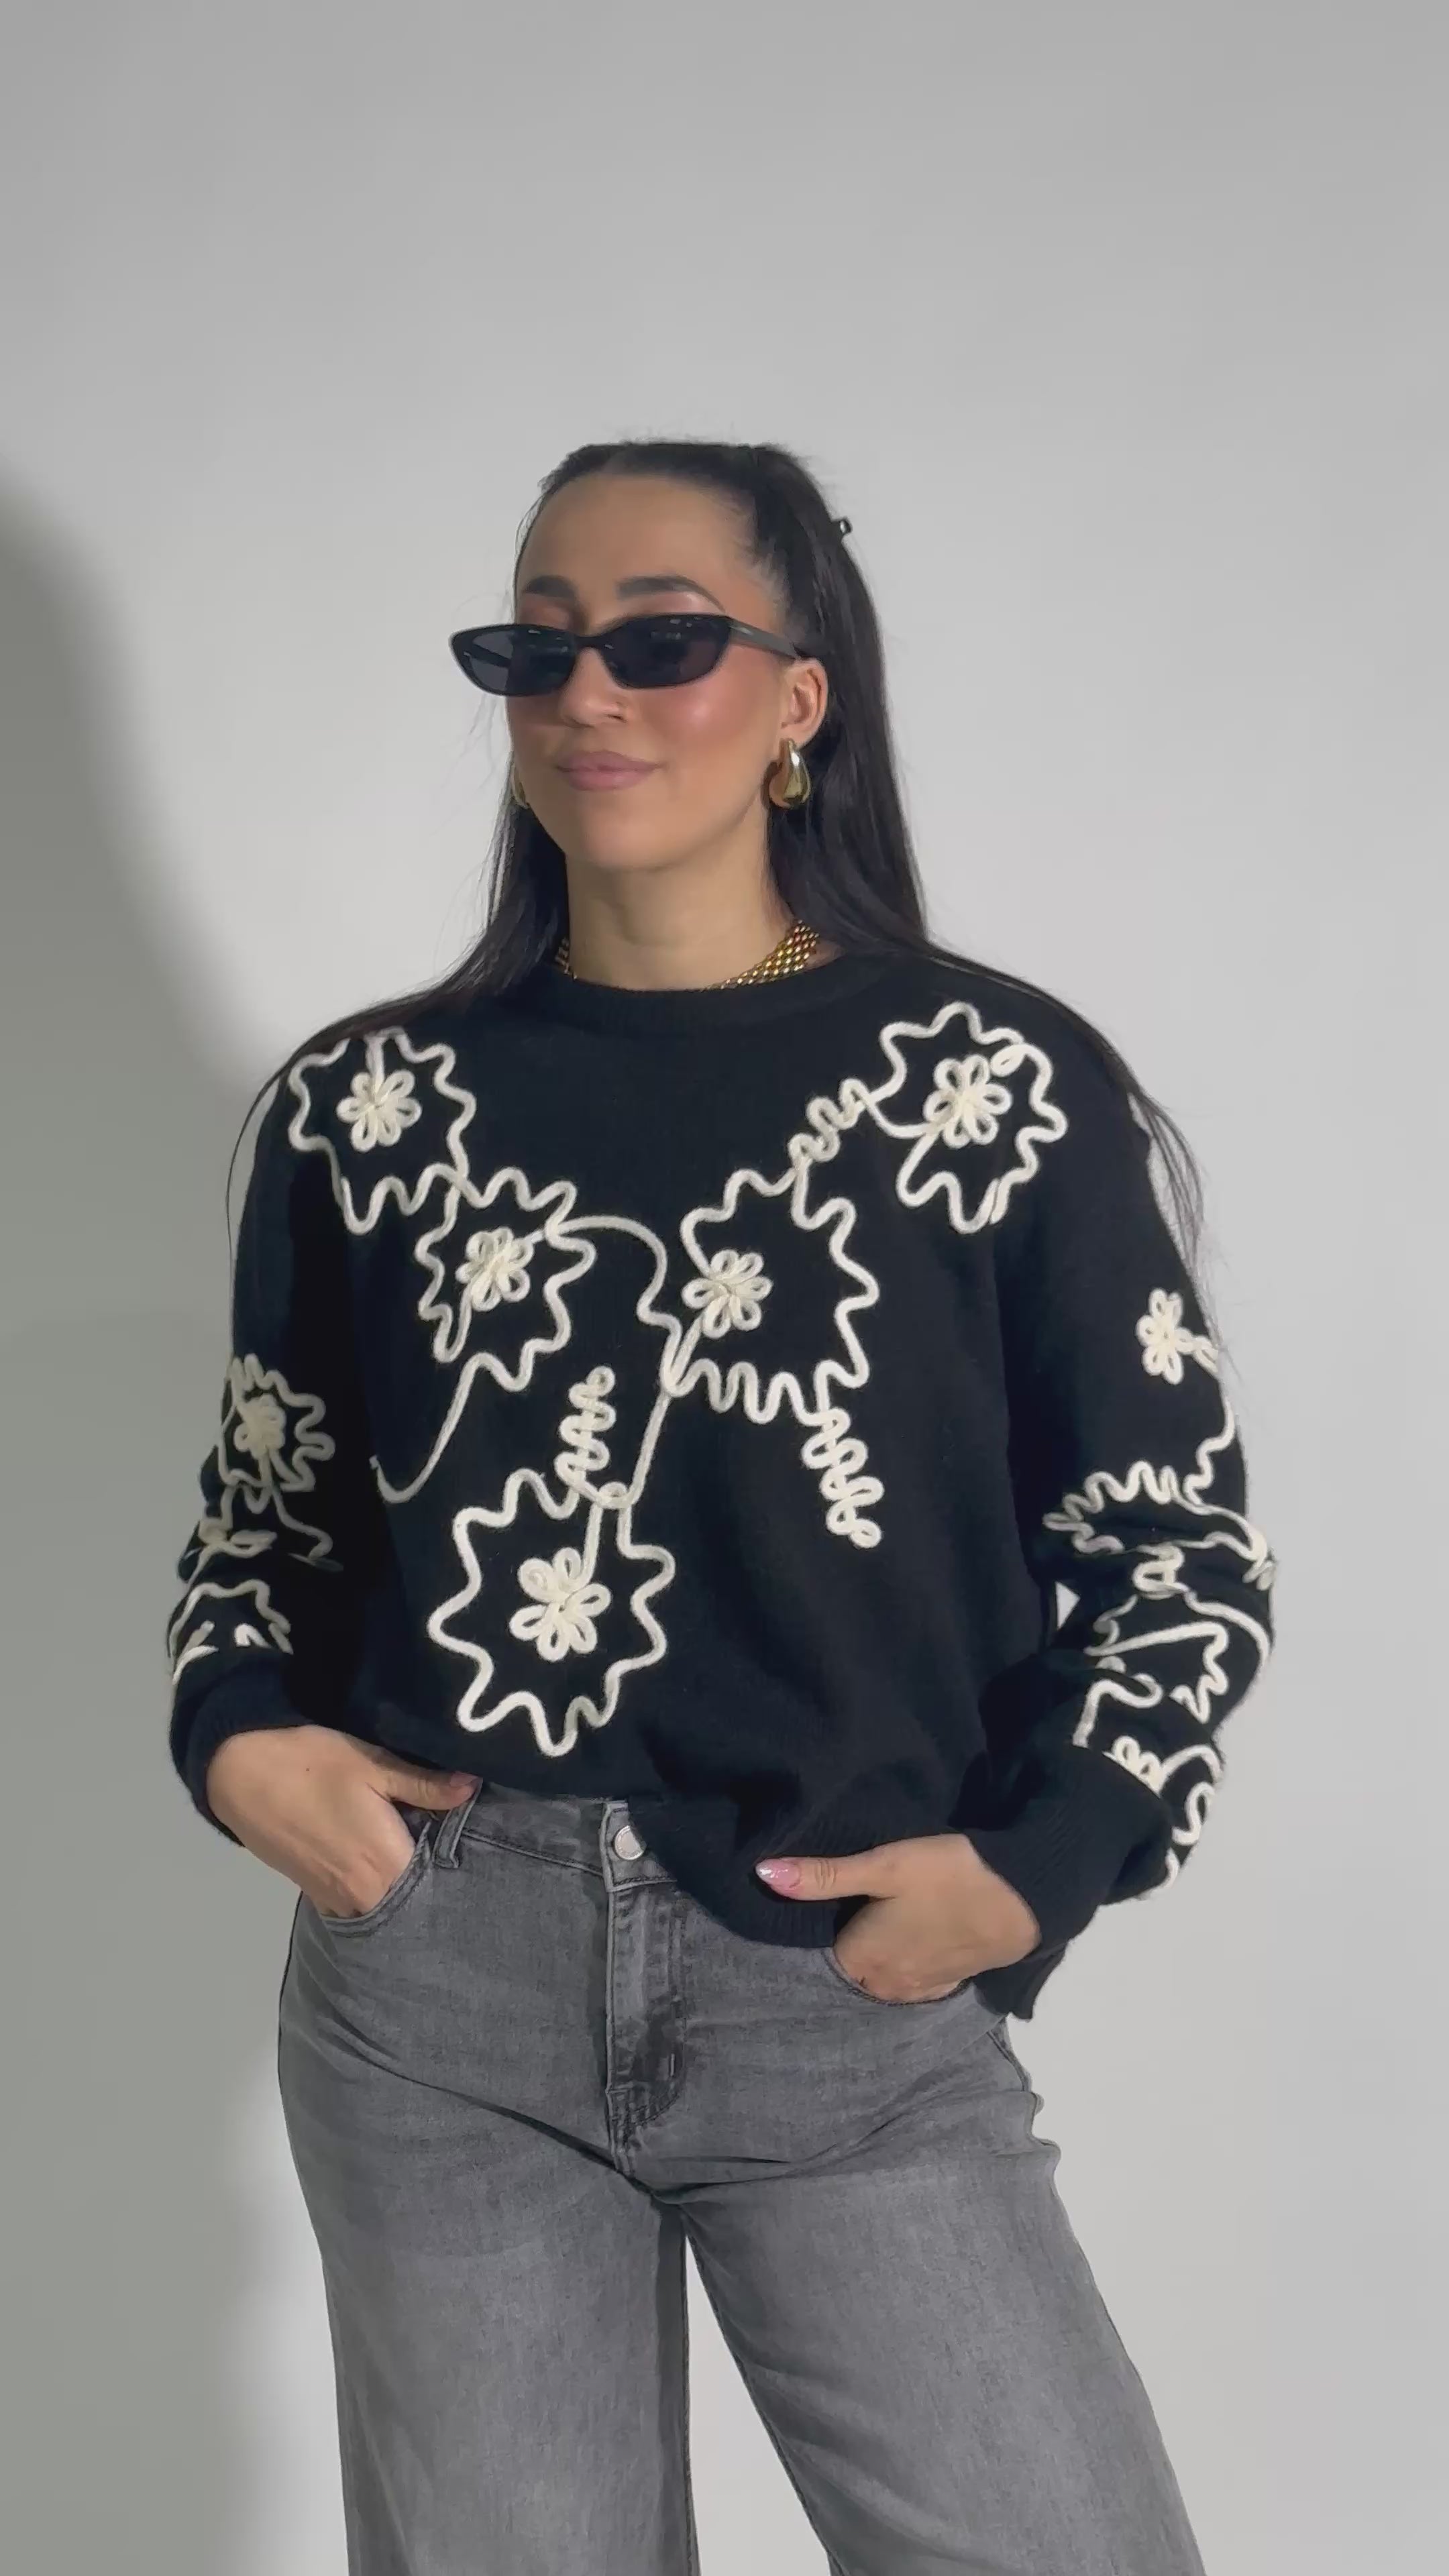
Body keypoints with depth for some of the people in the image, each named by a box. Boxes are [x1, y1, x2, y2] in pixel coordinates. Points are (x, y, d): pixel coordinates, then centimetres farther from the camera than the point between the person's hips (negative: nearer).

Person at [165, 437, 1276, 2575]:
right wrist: (237, 1733, -1)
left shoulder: (1007, 1086, -1)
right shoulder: (372, 1101, 6)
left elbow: (1177, 1542, 3)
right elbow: (269, 1499, 17)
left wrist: (1038, 1859, -8)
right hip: (434, 1981, 2)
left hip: (860, 1995, -1)